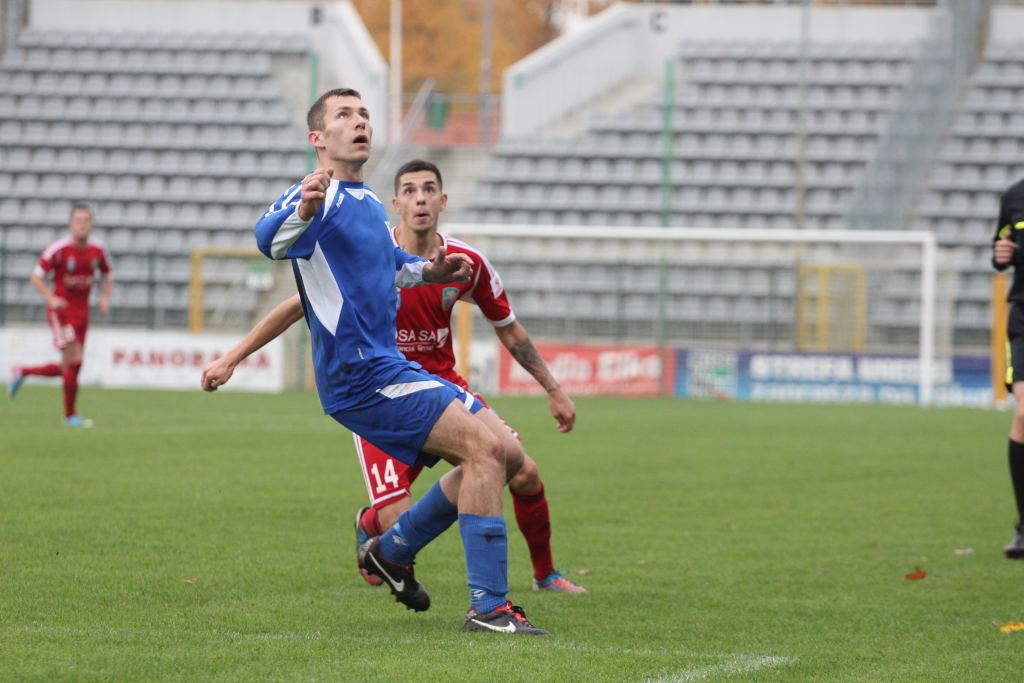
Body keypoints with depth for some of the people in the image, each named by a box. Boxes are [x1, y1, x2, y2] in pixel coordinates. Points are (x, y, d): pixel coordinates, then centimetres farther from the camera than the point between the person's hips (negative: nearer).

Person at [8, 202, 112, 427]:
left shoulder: (98, 250, 0)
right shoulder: (58, 249, -14)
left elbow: (106, 276, 16)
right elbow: (36, 277, -8)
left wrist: (105, 297, -3)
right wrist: (51, 299, -24)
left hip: (82, 312, 6)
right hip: (60, 311, -6)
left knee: (68, 369, 9)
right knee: (74, 360, -16)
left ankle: (22, 372, 33)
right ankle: (70, 414, -2)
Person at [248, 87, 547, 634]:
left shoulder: (368, 203, 18)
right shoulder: (321, 196, -11)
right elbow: (270, 240, -33)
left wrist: (427, 271, 22)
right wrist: (303, 211, -54)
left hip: (389, 365, 10)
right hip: (360, 374, -10)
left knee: (499, 457, 9)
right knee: (483, 447, -21)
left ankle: (392, 551, 19)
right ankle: (488, 606, -21)